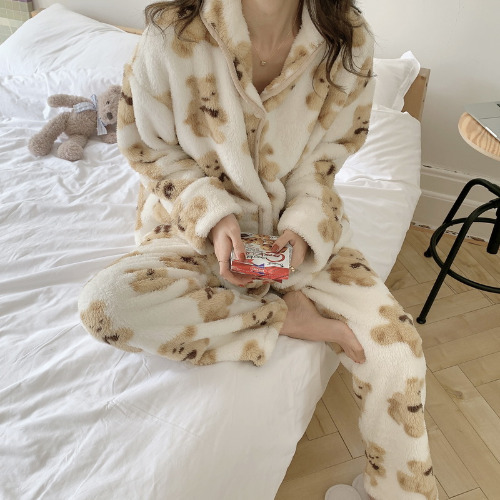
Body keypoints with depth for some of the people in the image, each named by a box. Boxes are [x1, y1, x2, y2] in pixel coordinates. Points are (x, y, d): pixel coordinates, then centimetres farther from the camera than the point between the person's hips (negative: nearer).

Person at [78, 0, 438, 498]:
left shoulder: (349, 41, -10)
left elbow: (328, 150, 3)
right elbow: (147, 146, -5)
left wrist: (304, 226, -14)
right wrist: (215, 215, -20)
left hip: (298, 231, 1)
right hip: (200, 227, 0)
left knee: (396, 347, -16)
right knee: (104, 304, -29)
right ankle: (285, 316, -13)